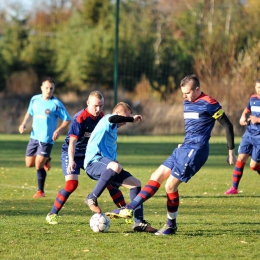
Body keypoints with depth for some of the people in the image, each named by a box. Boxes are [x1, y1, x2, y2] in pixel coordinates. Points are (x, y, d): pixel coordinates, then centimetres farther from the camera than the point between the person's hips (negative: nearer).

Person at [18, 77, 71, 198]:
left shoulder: (56, 104, -13)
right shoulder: (35, 99, 2)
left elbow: (67, 120, -7)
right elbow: (30, 113, 20)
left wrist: (59, 130, -22)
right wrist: (24, 124, 4)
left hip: (46, 139, -5)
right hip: (34, 137, 5)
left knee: (39, 165, -10)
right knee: (29, 164, 8)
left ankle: (41, 191, 6)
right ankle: (45, 161, 39)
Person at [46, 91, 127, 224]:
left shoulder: (101, 116, -4)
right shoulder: (80, 118, -25)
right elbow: (72, 141, -30)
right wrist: (71, 161, -40)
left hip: (89, 154, 6)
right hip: (71, 154, -6)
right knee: (72, 183, -23)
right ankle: (52, 214, -9)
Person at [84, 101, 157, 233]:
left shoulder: (113, 129, 28)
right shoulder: (106, 120, -1)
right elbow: (112, 118, -27)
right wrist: (132, 119, -18)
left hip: (107, 165, 10)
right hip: (94, 162, -10)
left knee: (135, 183, 3)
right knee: (115, 166, -42)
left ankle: (139, 222, -1)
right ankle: (92, 198, -28)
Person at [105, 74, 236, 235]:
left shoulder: (209, 104, -12)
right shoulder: (187, 103, 14)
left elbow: (228, 125, -8)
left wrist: (231, 152, -7)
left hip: (195, 150, -9)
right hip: (184, 148, 9)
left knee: (170, 185, -9)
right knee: (156, 177, 3)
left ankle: (171, 225, 5)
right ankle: (129, 210, 2)